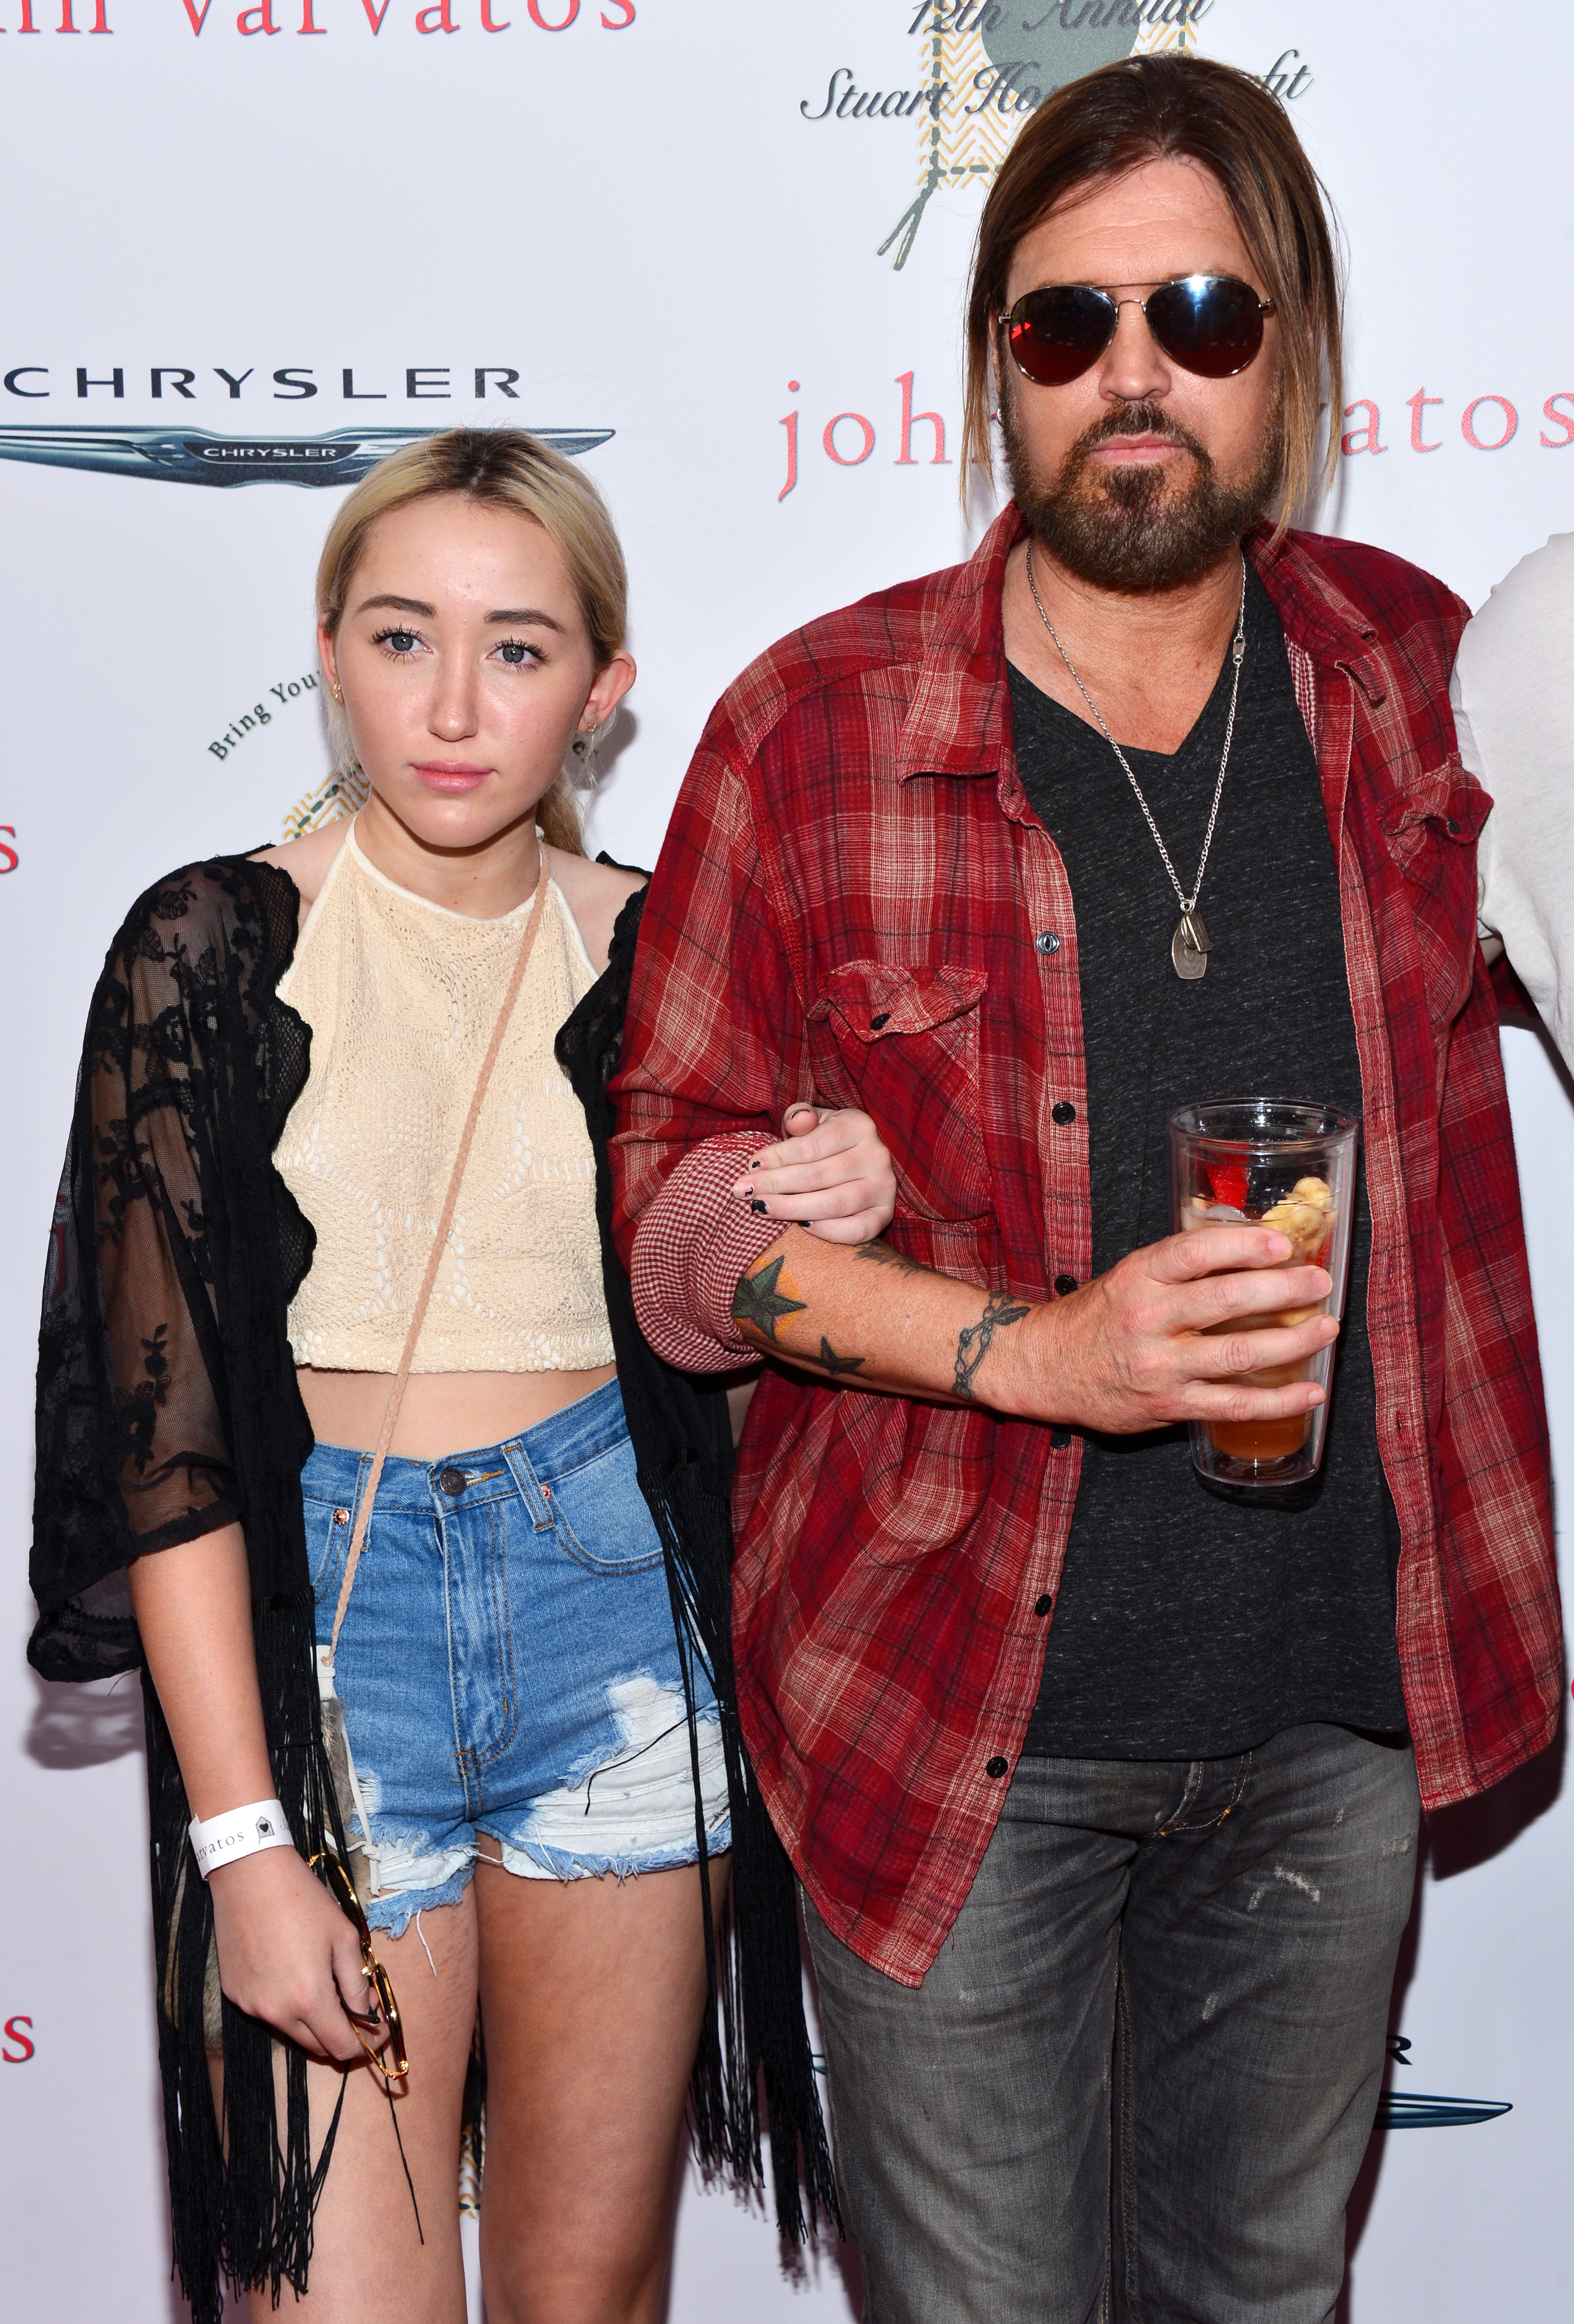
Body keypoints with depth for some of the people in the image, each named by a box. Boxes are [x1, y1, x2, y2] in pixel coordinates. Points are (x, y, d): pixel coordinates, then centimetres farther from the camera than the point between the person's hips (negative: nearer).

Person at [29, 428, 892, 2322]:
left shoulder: (654, 953, 2)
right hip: (312, 1622, -2)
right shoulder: (218, 943, -5)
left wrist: (827, 1223, -11)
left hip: (614, 1601, 2)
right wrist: (244, 1841, -13)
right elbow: (160, 1419, -8)